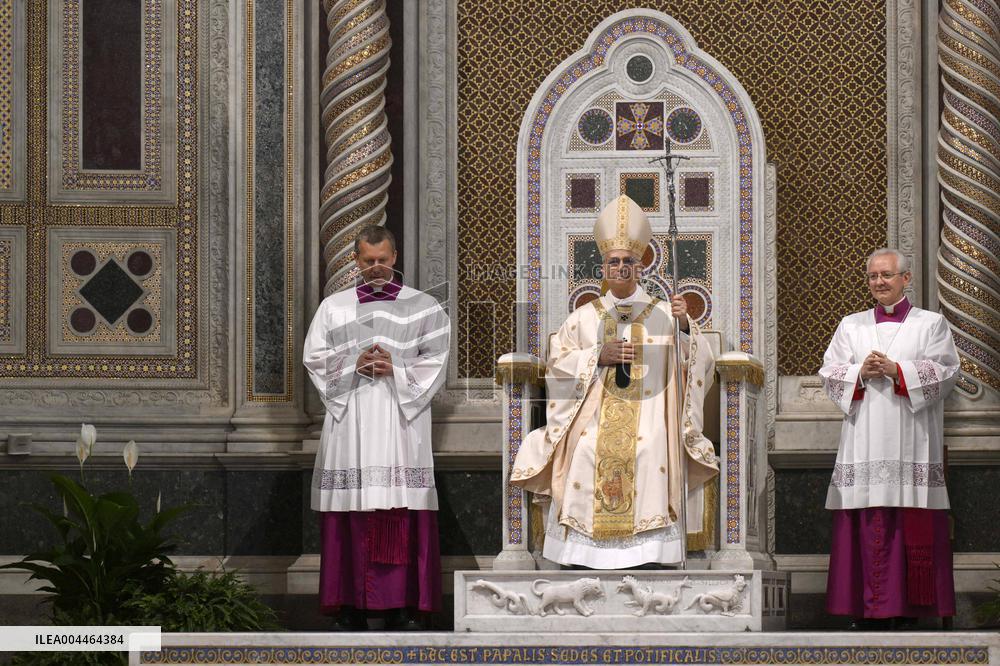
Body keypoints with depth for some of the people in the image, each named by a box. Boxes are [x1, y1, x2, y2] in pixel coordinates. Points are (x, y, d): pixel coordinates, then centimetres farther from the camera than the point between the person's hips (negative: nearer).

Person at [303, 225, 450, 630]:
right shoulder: (333, 307, 13)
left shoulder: (423, 307, 9)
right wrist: (355, 367, -7)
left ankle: (402, 606, -3)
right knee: (351, 513, -4)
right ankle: (352, 607, -1)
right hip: (349, 419, 1)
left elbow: (435, 361, 4)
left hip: (401, 418, -1)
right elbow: (314, 357, 8)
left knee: (402, 514, -5)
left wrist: (395, 370, -10)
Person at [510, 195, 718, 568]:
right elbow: (557, 364, 8)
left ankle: (644, 564, -17)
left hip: (646, 422, -1)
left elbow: (700, 364, 2)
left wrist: (685, 327, -16)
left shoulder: (663, 314, 10)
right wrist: (599, 356, -6)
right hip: (593, 422, 1)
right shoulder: (584, 318, 14)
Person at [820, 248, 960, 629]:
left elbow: (945, 372, -2)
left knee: (914, 527, -6)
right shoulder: (851, 326, 17)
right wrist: (861, 372, -8)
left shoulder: (931, 324, 9)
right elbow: (830, 373, 10)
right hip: (864, 439, 2)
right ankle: (869, 611, -3)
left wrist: (896, 370, -11)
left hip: (912, 440, -2)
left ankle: (908, 611, -4)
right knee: (867, 525, -4)